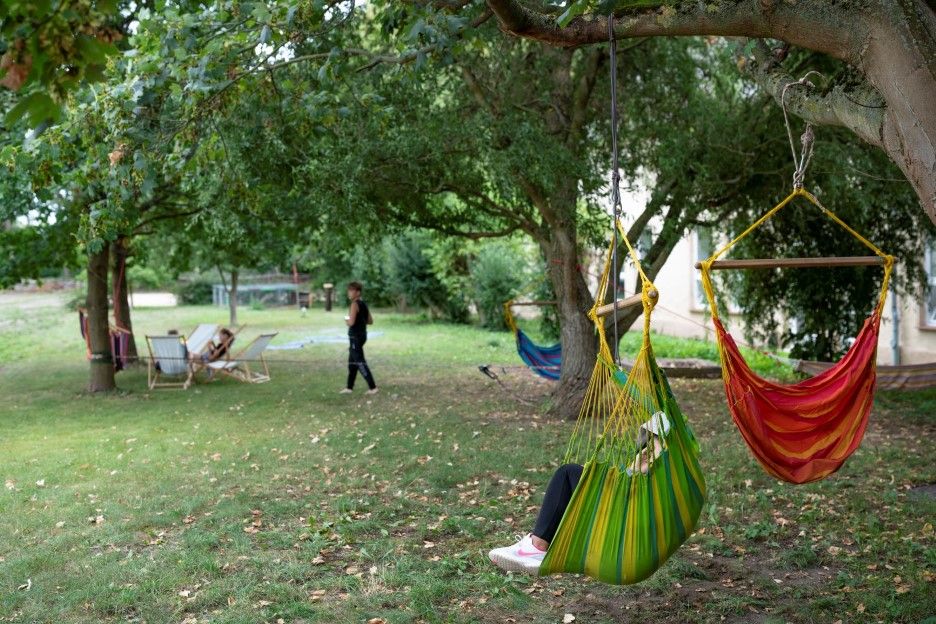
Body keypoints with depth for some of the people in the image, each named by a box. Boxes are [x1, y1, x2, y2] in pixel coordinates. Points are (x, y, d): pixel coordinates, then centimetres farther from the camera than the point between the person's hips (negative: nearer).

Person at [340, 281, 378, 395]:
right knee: (352, 362, 16)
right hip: (362, 334, 9)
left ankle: (372, 387, -7)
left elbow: (351, 322, -24)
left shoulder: (355, 304, -16)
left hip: (355, 336, -9)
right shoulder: (364, 304, 11)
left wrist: (346, 321, -5)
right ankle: (349, 387, 23)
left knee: (360, 362, -6)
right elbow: (370, 321, 15)